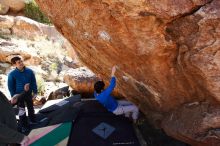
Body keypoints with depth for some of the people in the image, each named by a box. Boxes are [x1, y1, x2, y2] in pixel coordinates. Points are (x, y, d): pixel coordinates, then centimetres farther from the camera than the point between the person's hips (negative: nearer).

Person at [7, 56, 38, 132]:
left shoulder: (29, 71, -12)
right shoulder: (12, 74, -17)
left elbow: (33, 82, -3)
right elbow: (10, 86, -8)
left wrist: (35, 92, -1)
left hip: (28, 93, 2)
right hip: (19, 95, -2)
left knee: (30, 108, 20)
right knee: (21, 110, 9)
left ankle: (33, 120, 43)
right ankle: (24, 125, 26)